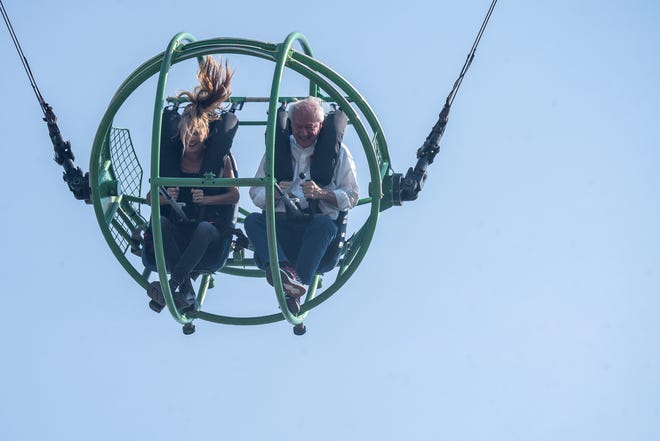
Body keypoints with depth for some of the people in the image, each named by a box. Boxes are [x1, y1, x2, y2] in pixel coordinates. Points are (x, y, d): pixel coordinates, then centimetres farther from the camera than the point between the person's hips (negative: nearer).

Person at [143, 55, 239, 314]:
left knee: (204, 228, -37)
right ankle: (187, 294, -42)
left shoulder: (220, 159, 6)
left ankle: (172, 286, -48)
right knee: (160, 221, -32)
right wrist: (165, 198, -13)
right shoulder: (171, 159, 11)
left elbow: (234, 195, 0)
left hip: (211, 233, -2)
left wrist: (207, 199, -16)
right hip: (177, 233, 2)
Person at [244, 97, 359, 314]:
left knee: (324, 223, -37)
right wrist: (275, 193, -10)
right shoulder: (277, 149, 18)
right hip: (280, 222, 2)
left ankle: (295, 286, -53)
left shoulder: (338, 152, 12)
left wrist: (321, 193, -13)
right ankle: (284, 269, -54)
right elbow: (255, 194, 13)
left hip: (317, 223, -2)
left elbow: (351, 197, 5)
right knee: (252, 220, -28)